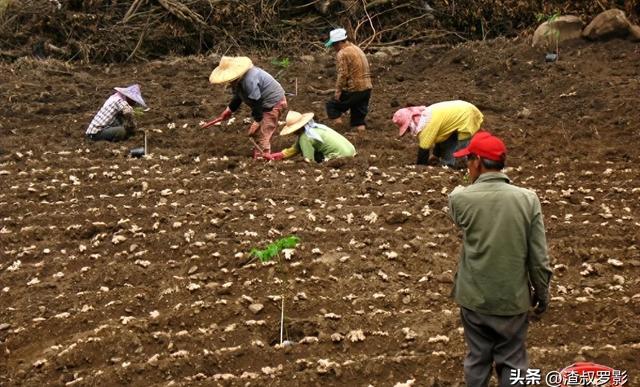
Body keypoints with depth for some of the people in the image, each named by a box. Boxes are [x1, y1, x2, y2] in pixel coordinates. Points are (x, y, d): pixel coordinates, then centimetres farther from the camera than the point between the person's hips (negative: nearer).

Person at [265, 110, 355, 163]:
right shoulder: (313, 127, 12)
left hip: (342, 156, -9)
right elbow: (294, 149, 17)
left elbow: (309, 161, -14)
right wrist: (274, 156, 13)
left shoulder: (305, 137, -15)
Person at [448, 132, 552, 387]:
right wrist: (542, 291, 7)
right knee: (512, 362, 14)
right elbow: (539, 257, -8)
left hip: (474, 297, 0)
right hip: (513, 298, 0)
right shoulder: (527, 199, -12)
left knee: (477, 358, 17)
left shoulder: (461, 198, -14)